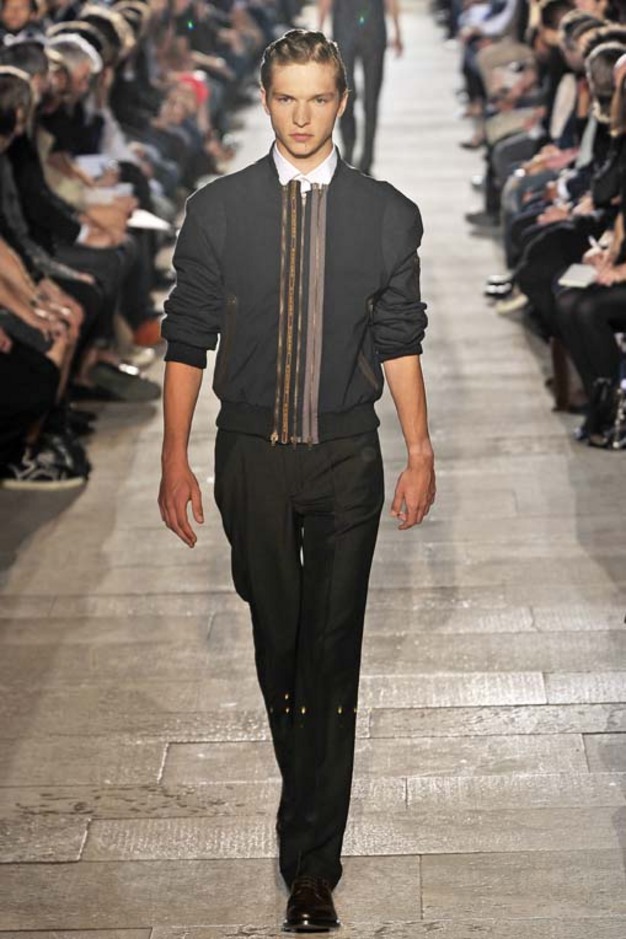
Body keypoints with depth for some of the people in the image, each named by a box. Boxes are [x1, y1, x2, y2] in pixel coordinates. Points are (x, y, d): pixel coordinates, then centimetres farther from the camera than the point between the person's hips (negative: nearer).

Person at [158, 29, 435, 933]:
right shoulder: (217, 209, -1)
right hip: (252, 453, 1)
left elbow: (400, 342, 4)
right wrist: (175, 459, -1)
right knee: (276, 638, 14)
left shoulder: (387, 214, -1)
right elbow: (187, 339, 2)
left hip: (347, 457, -1)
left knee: (333, 652, -2)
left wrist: (421, 454, 2)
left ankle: (312, 866, 4)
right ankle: (309, 785, 41)